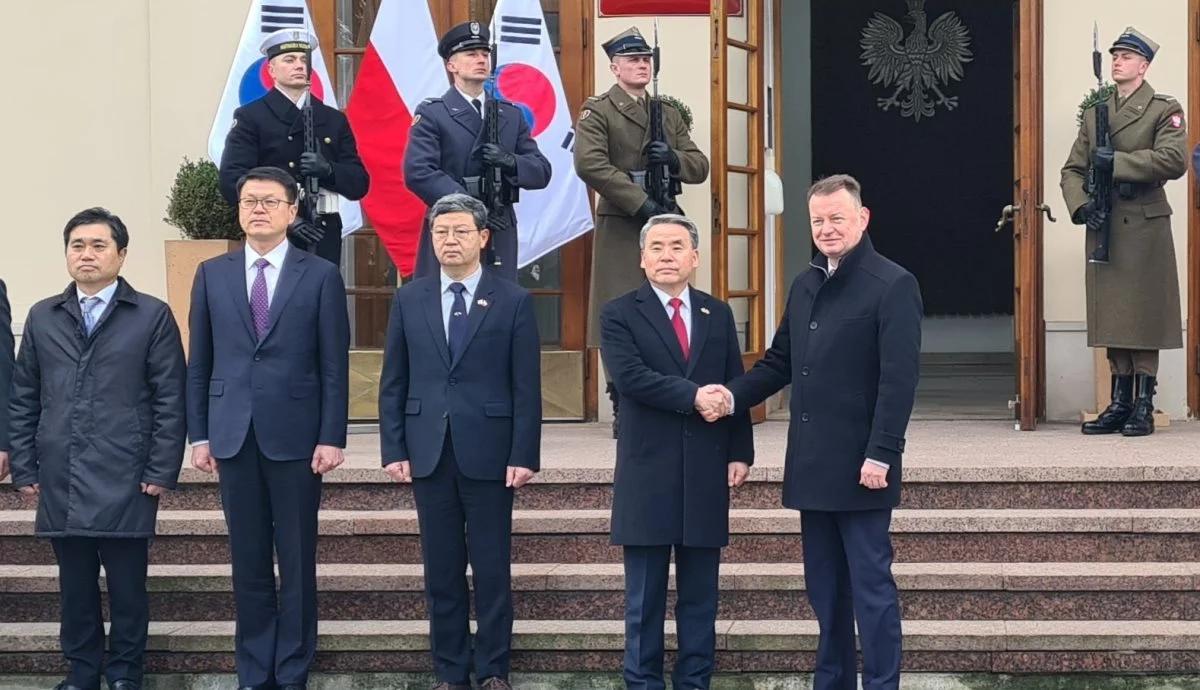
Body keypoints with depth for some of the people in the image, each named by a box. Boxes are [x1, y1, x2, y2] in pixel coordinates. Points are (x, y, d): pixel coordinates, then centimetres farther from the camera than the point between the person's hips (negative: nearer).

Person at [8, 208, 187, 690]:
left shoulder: (152, 316, 3)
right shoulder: (42, 318, 13)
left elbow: (170, 400, 0)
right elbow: (23, 399, 13)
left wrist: (162, 471, -6)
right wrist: (24, 468, 6)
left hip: (125, 482, -3)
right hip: (61, 482, 3)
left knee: (127, 585, 2)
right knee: (75, 583, 8)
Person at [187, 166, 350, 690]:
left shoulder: (320, 276, 1)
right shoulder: (212, 275, 8)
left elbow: (334, 366, -2)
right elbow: (199, 364, 9)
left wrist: (331, 438, -8)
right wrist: (199, 434, 3)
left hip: (295, 436, -2)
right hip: (233, 436, 2)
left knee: (297, 562, 3)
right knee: (248, 562, 8)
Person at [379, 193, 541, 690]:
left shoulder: (513, 301, 1)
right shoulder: (409, 300, 8)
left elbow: (527, 387, -1)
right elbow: (393, 383, 8)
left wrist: (524, 456, -8)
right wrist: (394, 450, 1)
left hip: (488, 453, -2)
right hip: (429, 452, 2)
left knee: (492, 570, 2)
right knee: (441, 570, 7)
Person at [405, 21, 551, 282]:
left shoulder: (512, 115, 15)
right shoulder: (431, 113, 1)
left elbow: (542, 172, 11)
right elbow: (418, 172, -12)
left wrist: (510, 162, -12)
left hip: (499, 235, 4)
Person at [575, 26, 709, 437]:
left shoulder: (669, 114, 20)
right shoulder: (597, 111, 1)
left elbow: (700, 167, 18)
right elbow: (590, 164, -16)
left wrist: (674, 159, -6)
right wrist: (642, 204, -19)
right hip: (621, 229, -5)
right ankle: (623, 411, 0)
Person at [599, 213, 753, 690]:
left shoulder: (718, 314, 11)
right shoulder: (619, 314, 0)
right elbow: (629, 377, -16)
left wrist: (740, 453, 3)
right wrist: (692, 396, -20)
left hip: (706, 472, 3)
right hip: (648, 472, -3)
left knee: (700, 594, 8)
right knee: (645, 597, 3)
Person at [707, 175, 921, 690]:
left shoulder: (892, 285, -9)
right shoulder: (804, 286, 14)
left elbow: (899, 380, -14)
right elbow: (780, 361, 18)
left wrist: (880, 455, -20)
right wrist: (734, 395, 1)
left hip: (860, 468, -7)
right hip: (813, 466, 7)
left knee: (870, 585, 0)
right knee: (824, 586, 13)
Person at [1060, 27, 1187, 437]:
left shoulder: (1164, 110, 0)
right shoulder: (1095, 114, 16)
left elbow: (1174, 160, -16)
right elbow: (1072, 169, 14)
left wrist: (1116, 161, -17)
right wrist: (1080, 206, -5)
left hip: (1143, 228, -5)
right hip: (1102, 229, 5)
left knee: (1143, 318, -3)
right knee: (1112, 319, 7)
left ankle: (1144, 407, 1)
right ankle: (1120, 404, 13)